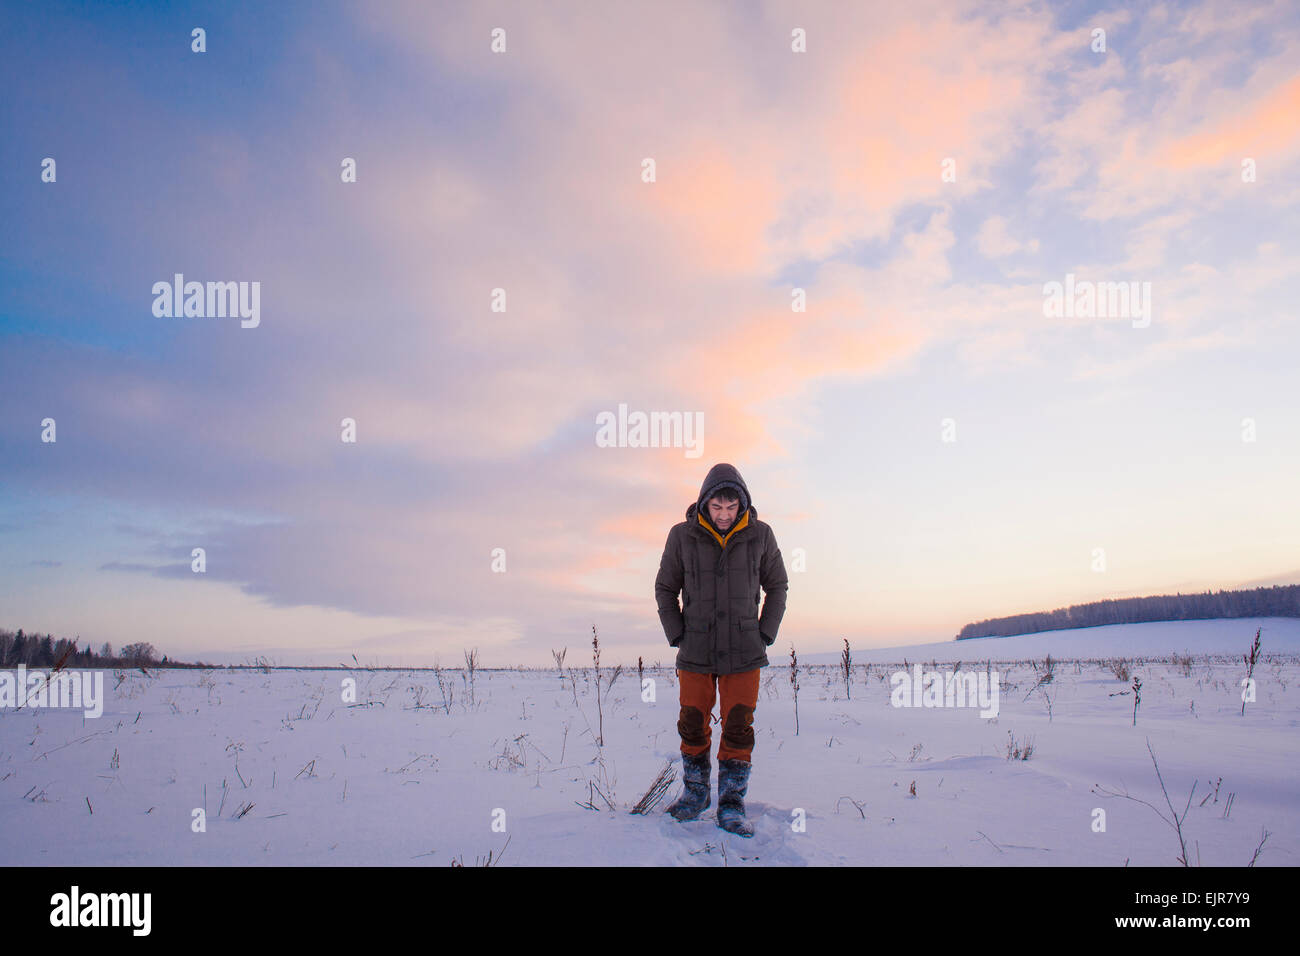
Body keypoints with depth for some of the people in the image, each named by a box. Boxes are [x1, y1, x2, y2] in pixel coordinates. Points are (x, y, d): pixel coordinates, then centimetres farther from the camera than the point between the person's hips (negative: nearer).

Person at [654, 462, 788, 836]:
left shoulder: (760, 535, -4)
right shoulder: (682, 536, -5)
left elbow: (777, 586, 9)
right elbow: (665, 588, 6)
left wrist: (765, 635, 0)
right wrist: (677, 636, -1)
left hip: (744, 652, 0)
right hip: (696, 651, 1)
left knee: (738, 728, 0)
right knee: (692, 725, 8)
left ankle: (732, 805, 11)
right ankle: (695, 792, 27)